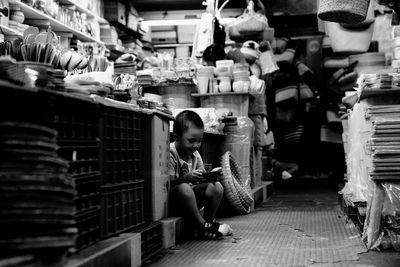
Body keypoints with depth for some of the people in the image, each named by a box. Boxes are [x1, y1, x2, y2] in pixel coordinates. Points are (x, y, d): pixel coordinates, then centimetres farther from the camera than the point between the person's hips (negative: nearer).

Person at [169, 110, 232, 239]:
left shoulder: (195, 155, 7)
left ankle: (208, 221, 4)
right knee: (183, 188, -39)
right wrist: (187, 178, -39)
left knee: (216, 187, -10)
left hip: (190, 198, 7)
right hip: (172, 202, -7)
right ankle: (201, 226, -23)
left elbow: (201, 179, 5)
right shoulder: (171, 154, -17)